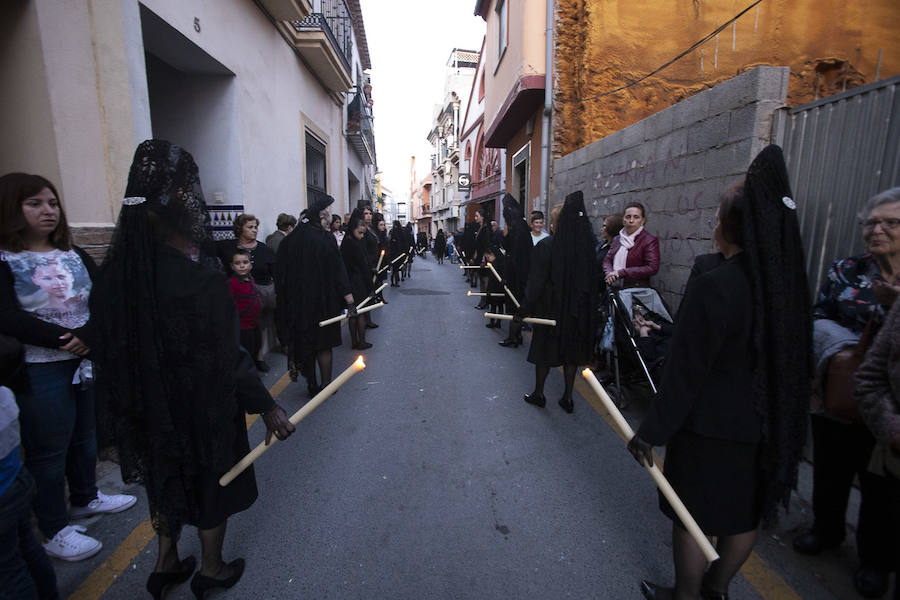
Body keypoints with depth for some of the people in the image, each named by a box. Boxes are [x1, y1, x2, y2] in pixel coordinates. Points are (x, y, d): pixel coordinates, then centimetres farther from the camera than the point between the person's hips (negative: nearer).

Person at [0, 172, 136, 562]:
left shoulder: (73, 254, 6)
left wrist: (88, 335, -19)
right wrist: (70, 338, -18)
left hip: (89, 361, 5)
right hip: (40, 371, -5)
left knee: (86, 435, 19)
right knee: (48, 450, 7)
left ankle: (85, 498, 41)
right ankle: (54, 530, 24)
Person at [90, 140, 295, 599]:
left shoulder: (126, 266, -8)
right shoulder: (202, 280, -29)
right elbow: (228, 360, -27)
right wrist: (267, 407, -18)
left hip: (152, 404, 6)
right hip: (205, 409, -6)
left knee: (168, 476, 26)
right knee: (213, 478, 17)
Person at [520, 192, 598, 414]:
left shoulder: (546, 245, -15)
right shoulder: (585, 245, -3)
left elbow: (536, 281, -15)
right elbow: (591, 278, 2)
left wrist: (525, 308, -9)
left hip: (550, 307, -4)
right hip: (577, 308, 4)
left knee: (544, 348, 11)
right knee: (571, 349, 14)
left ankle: (538, 394, 24)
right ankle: (568, 398, 23)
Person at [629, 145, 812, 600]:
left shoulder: (715, 286, -25)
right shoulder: (789, 282, -2)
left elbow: (685, 372, -24)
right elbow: (794, 359, 8)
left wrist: (652, 432, -15)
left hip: (711, 430, -7)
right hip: (766, 425, 8)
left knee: (692, 516, 12)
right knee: (744, 514, 23)